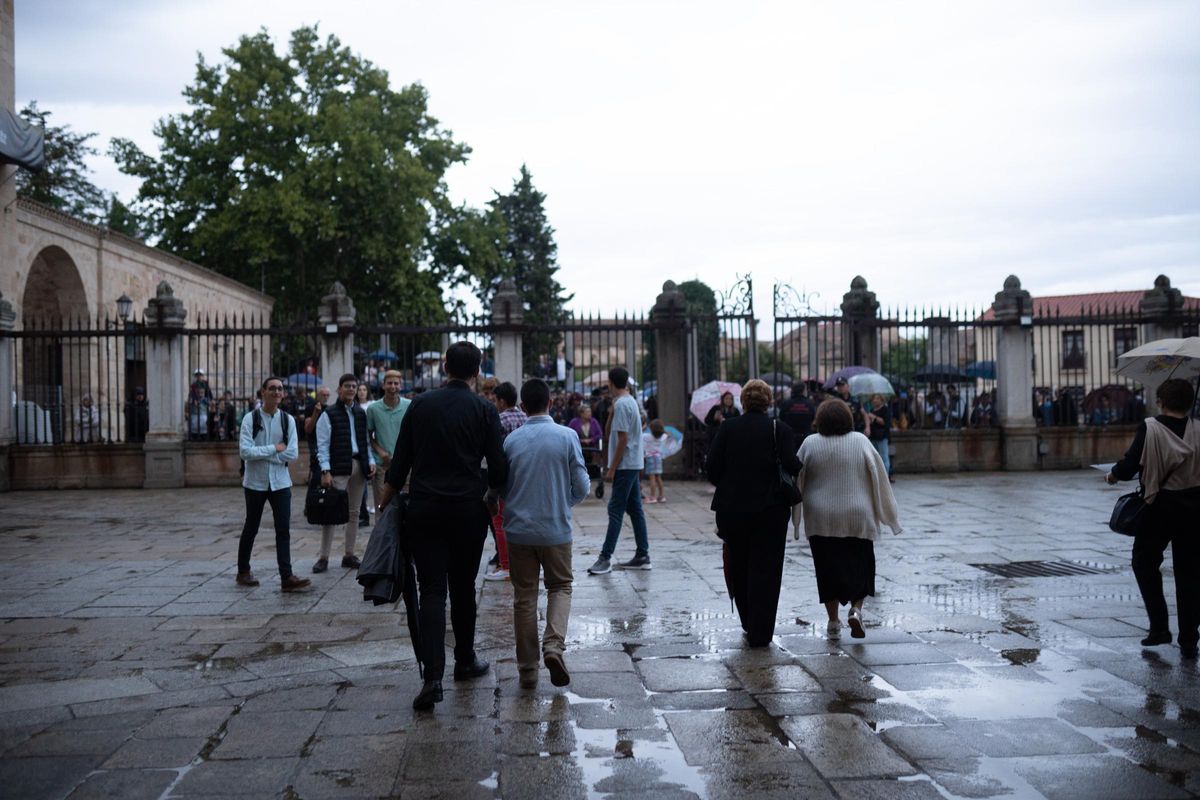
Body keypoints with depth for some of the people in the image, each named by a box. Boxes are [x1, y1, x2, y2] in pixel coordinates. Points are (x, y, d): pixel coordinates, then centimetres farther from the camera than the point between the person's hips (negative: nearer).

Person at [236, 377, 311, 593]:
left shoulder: (287, 420, 2)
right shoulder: (251, 418, -6)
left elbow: (293, 453, -7)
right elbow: (245, 451, -17)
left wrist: (261, 454, -11)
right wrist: (274, 448, -15)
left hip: (280, 482, 2)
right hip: (255, 482, -2)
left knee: (283, 530, -5)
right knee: (251, 528, 12)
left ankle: (286, 577, -6)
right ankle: (243, 571, 29)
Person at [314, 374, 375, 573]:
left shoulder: (361, 414, 14)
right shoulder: (328, 414, -2)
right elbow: (322, 445, -6)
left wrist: (371, 461, 4)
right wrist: (325, 471, -14)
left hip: (358, 466, 5)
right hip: (338, 467, -5)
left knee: (354, 512, 9)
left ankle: (349, 555, 17)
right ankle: (323, 557, 0)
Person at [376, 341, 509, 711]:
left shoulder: (420, 404, 4)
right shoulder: (484, 410, -2)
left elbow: (399, 463, 4)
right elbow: (498, 469, -3)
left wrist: (385, 502, 14)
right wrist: (495, 494, 16)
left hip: (424, 510, 1)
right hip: (468, 511, -1)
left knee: (431, 592, -1)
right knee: (463, 588, 14)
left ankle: (433, 676, -13)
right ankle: (465, 661, 28)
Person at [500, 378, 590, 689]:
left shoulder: (511, 439, -4)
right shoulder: (567, 436, -8)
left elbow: (500, 485, 4)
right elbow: (582, 486, -5)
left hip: (518, 530, 1)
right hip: (556, 529, -1)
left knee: (524, 596, 10)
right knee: (560, 587, 16)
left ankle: (527, 669, 14)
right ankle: (554, 645, -8)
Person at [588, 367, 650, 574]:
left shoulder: (621, 404, -15)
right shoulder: (631, 401, 14)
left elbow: (623, 438, -19)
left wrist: (612, 468, -17)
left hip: (625, 466, -10)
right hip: (634, 464, 10)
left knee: (615, 511, -8)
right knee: (635, 509, 10)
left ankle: (605, 558, -6)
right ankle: (643, 555, 13)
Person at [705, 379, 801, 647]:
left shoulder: (728, 428, 1)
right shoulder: (780, 429, -4)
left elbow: (712, 466, -5)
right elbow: (791, 464, -16)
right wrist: (799, 470, 6)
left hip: (731, 509, 2)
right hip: (771, 510, -2)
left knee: (739, 567, 19)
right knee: (765, 570, 5)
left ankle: (749, 623, 33)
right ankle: (760, 633, 5)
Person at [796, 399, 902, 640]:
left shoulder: (810, 444, -4)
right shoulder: (861, 441, -5)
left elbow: (798, 481, 2)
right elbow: (879, 479, -2)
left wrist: (796, 517, 15)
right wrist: (888, 514, 8)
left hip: (821, 521, 1)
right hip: (858, 518, 0)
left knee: (828, 570, 10)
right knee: (860, 566, 13)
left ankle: (833, 621, 13)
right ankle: (856, 610, -5)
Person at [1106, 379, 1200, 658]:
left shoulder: (1149, 428, -12)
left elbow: (1130, 465, -16)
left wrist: (1113, 474, 4)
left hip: (1161, 506, -3)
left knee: (1144, 561, 15)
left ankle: (1159, 627, 8)